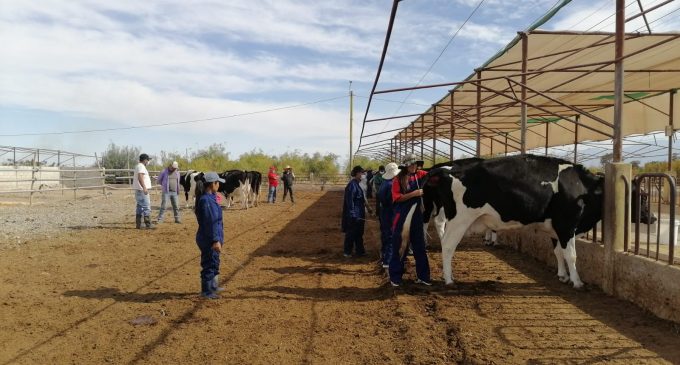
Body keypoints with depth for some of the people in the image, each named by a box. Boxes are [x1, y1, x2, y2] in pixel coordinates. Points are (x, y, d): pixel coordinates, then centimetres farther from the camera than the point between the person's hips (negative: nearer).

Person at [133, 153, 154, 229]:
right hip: (142, 190, -11)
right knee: (146, 207, -8)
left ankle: (138, 224, 15)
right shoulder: (141, 166, -12)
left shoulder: (138, 166, 20)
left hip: (138, 190, 11)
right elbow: (140, 177, -26)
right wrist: (144, 187, -33)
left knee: (140, 207, 12)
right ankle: (148, 224, -8)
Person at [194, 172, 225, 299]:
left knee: (214, 263, 23)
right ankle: (206, 291, 16)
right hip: (209, 240, -10)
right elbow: (210, 222, -25)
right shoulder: (206, 200, -22)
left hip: (211, 238, 10)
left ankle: (213, 286, 38)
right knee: (209, 264, 3)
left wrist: (218, 238, 22)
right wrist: (215, 240, -24)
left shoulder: (210, 198, 9)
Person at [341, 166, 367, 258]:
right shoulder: (352, 185, -18)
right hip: (354, 214, -10)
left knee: (359, 233, 16)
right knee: (351, 233, 1)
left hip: (359, 214, 10)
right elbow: (349, 201, -21)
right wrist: (352, 214, -22)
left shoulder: (356, 184, 11)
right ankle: (347, 252, 11)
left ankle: (359, 250, 25)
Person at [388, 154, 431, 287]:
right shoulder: (398, 179, -7)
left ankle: (422, 276, 21)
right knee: (399, 248, 3)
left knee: (419, 247, 10)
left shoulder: (420, 175, 5)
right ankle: (395, 277, 14)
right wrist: (414, 194, -20)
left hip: (416, 217, 5)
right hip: (401, 218, -4)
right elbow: (397, 198, -14)